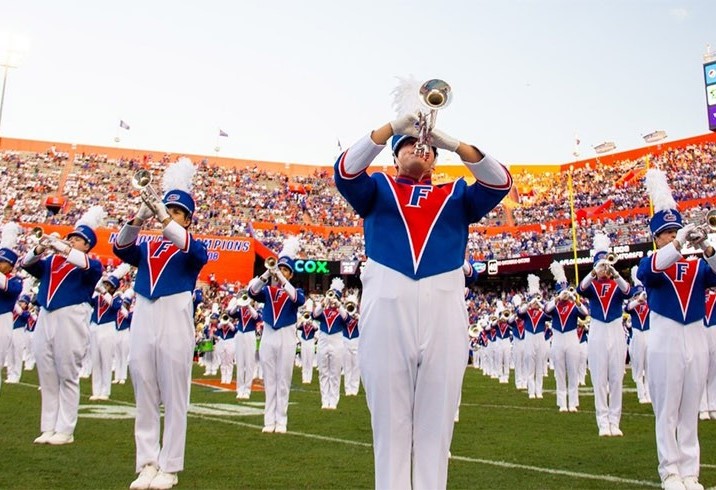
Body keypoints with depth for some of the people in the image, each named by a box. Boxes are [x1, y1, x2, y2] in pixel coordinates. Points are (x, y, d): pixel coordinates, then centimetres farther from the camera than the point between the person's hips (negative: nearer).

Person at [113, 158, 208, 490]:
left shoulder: (193, 249, 7)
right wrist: (139, 219, -19)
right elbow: (121, 248, -2)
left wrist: (163, 219, -27)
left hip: (175, 323, -4)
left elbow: (195, 250, -16)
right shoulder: (147, 248, 17)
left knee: (174, 399, 0)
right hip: (142, 322, 4)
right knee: (144, 399, 7)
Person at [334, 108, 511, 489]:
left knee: (437, 415, 2)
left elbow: (499, 182, 5)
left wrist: (451, 142, -4)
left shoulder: (456, 196, 21)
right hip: (387, 300, -1)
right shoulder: (377, 188, 19)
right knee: (389, 414, 1)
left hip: (443, 303, 1)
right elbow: (345, 170, 0)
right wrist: (394, 126, -5)